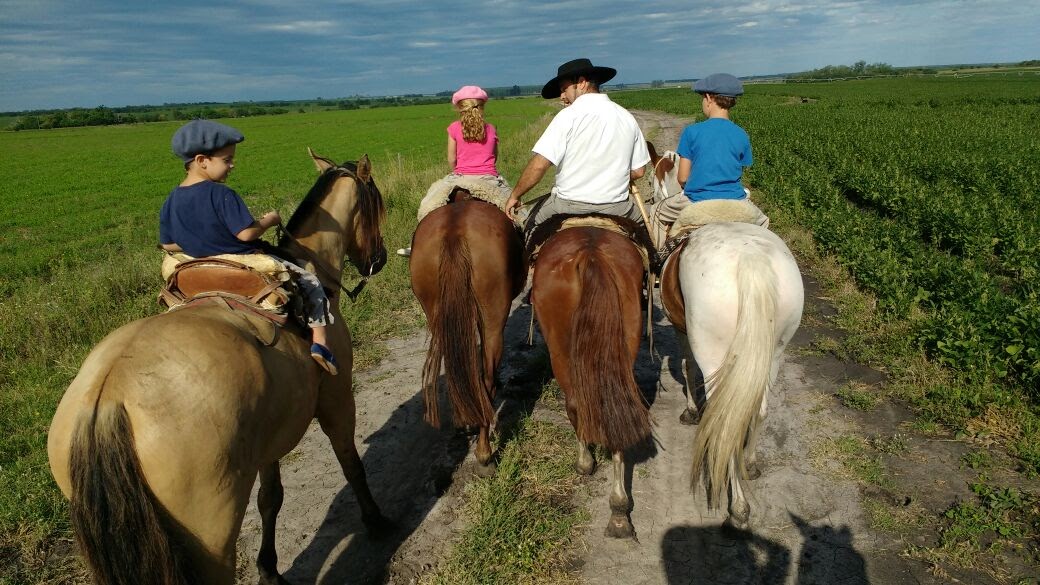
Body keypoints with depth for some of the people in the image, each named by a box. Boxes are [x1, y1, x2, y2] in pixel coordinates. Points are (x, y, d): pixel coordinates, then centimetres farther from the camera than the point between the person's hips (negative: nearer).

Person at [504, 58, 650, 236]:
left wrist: (515, 196, -5)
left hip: (569, 205, -4)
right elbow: (638, 171, 8)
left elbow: (539, 165, -17)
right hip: (617, 207, 4)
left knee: (531, 223, 21)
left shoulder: (569, 115, -11)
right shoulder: (627, 117, 5)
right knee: (641, 220, 31)